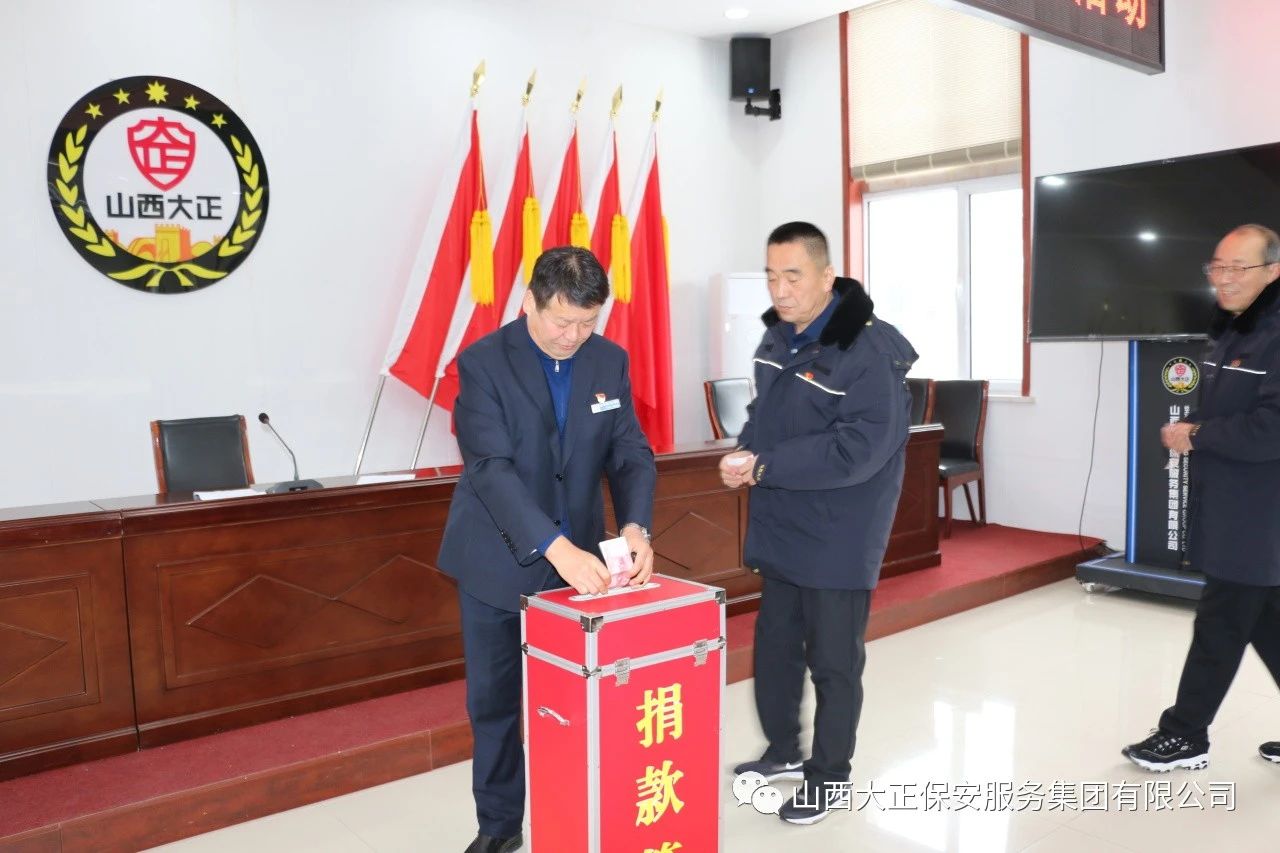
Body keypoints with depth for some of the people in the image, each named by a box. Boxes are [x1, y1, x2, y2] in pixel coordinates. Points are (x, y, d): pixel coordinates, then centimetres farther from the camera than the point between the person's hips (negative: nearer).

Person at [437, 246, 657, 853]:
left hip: (578, 557, 3)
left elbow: (630, 453, -3)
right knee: (494, 698, 10)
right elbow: (492, 468, -24)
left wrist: (634, 526, -23)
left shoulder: (609, 361, -2)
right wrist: (556, 547, -34)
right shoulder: (483, 363, -14)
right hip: (498, 560, -2)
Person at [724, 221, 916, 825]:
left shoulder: (869, 350, -22)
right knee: (774, 643, 19)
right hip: (781, 527, 8)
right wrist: (745, 451, -6)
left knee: (833, 659, 8)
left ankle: (828, 775, 28)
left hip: (838, 536, -8)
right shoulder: (777, 335, 5)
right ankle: (783, 751, 40)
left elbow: (858, 449, -27)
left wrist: (765, 466, -25)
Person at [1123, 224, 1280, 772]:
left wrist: (1196, 437, -16)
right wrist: (1191, 430, 4)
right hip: (1230, 509, 9)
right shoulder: (1228, 328, 11)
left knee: (1220, 624, 1)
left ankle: (1184, 736, 14)